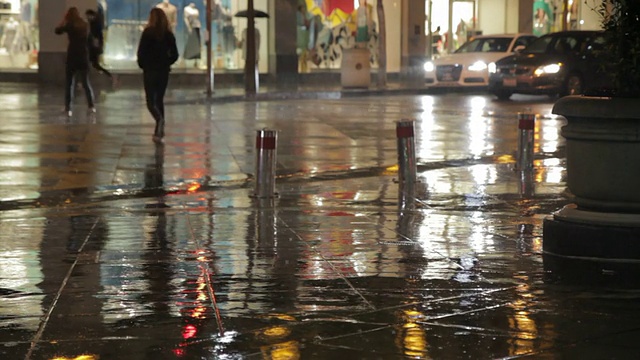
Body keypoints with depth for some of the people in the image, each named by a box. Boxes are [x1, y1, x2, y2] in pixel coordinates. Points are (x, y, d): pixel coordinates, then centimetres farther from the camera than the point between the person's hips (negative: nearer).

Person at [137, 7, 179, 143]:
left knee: (150, 101, 2)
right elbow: (174, 55, 2)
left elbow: (141, 52, -12)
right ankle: (158, 132, 12)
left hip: (149, 71, -4)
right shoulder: (169, 34, 1)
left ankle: (159, 119, -28)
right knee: (159, 100, 13)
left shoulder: (147, 33, -10)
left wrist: (142, 65, 5)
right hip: (163, 71, 4)